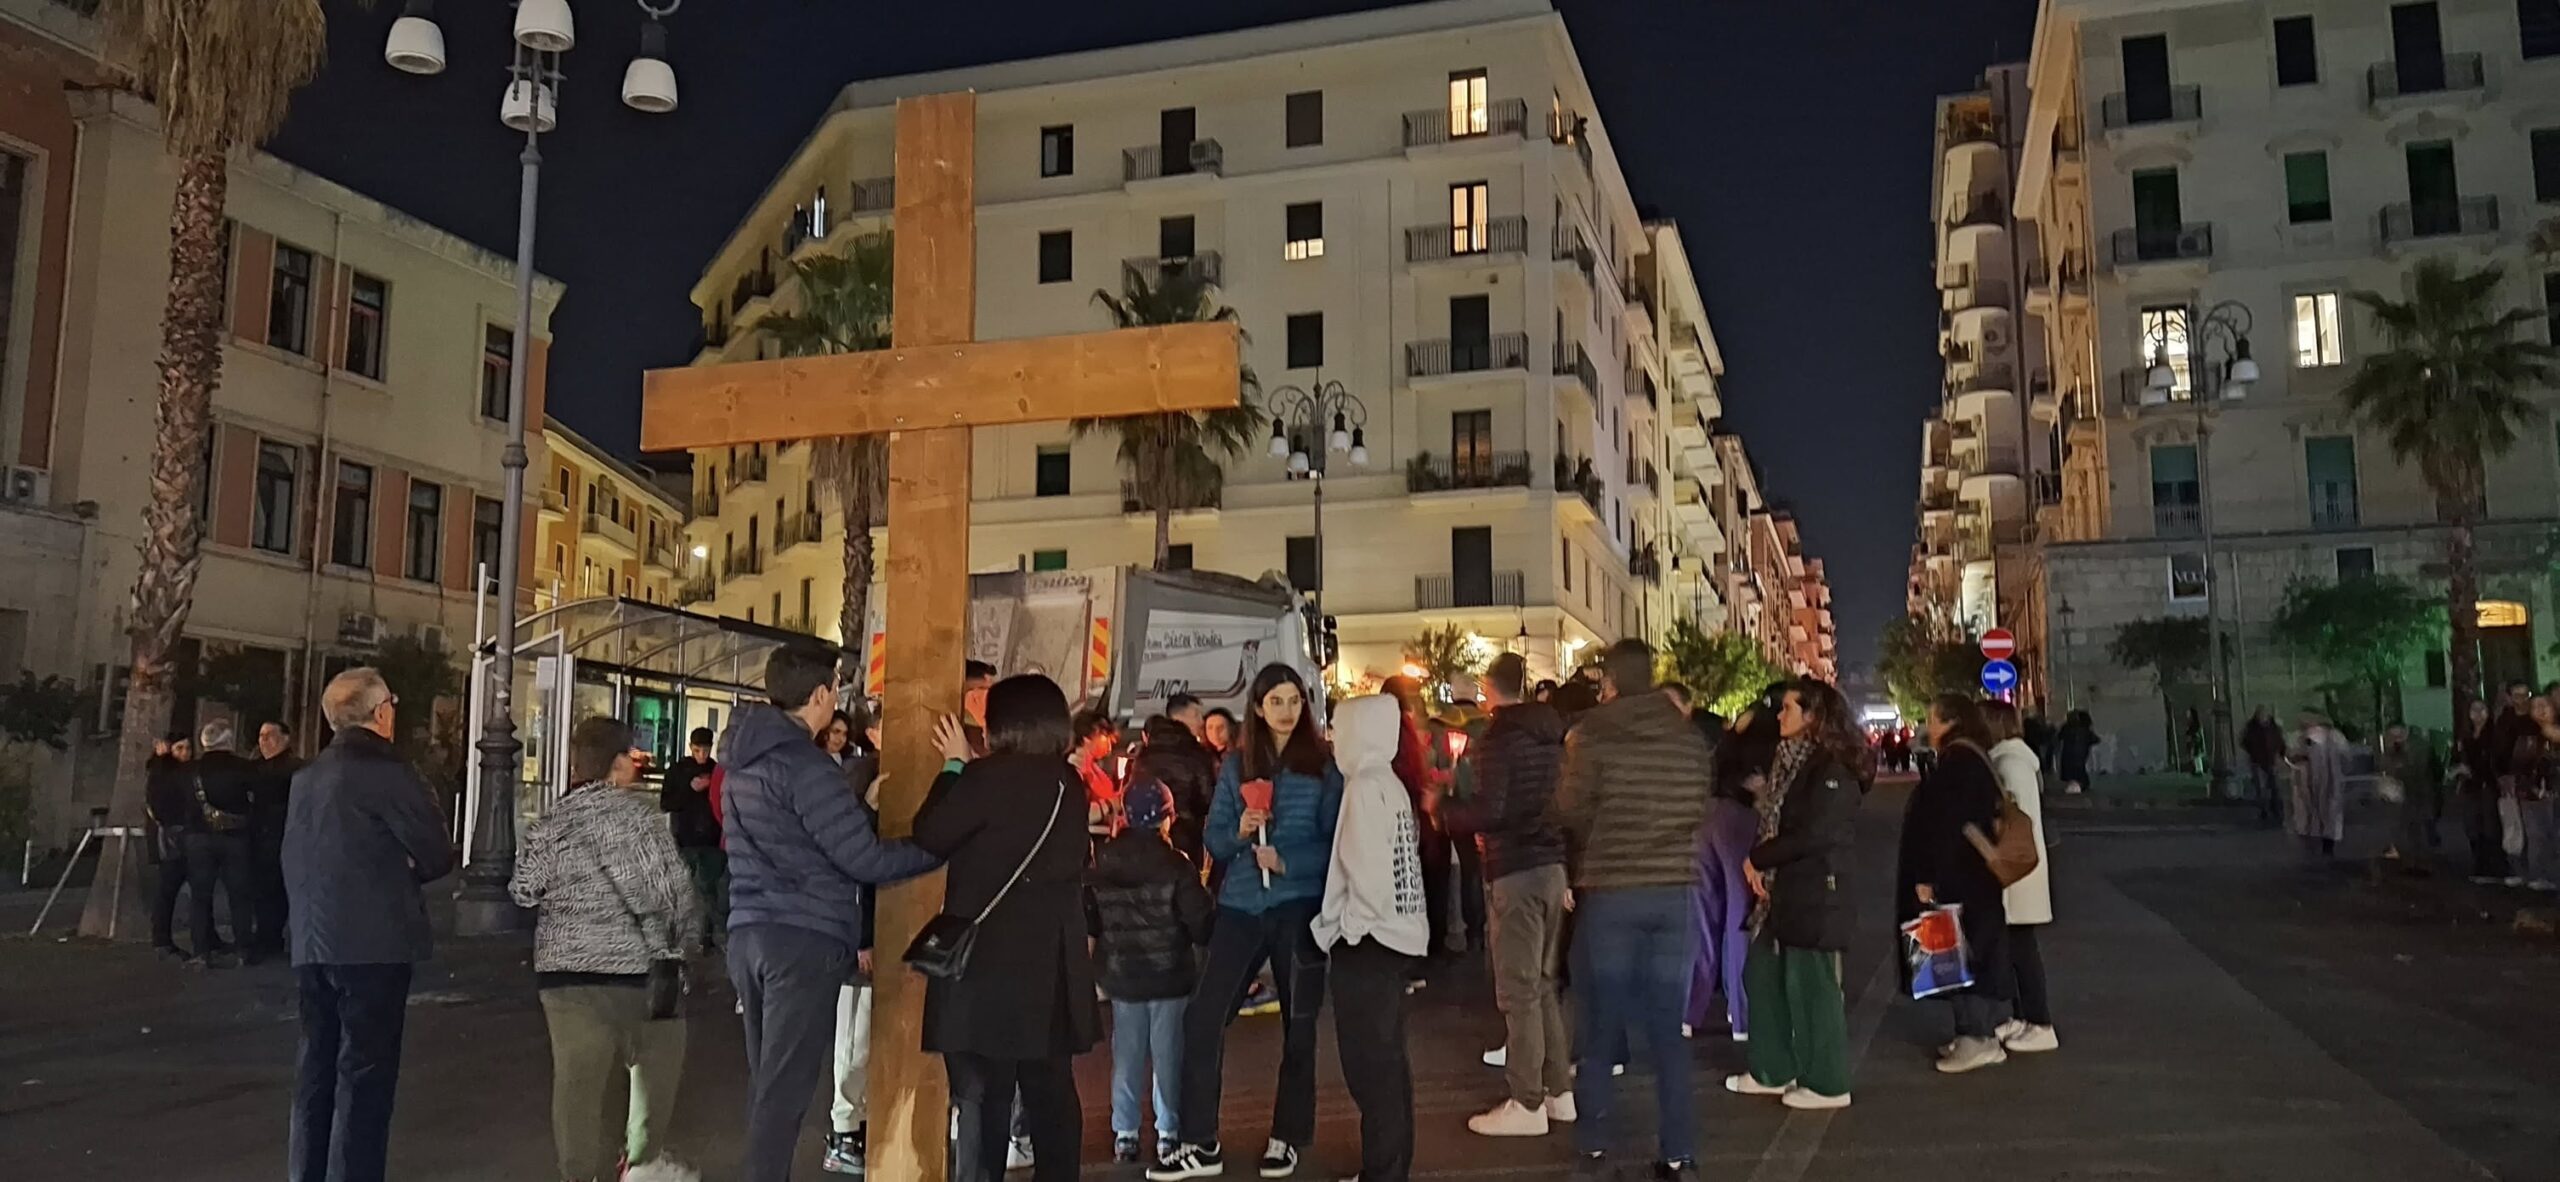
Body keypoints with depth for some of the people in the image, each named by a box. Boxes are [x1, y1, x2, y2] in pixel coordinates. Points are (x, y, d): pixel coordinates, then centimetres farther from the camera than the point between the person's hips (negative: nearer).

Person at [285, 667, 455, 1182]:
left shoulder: (306, 778, 13)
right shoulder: (388, 771, -10)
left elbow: (293, 862, 17)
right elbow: (438, 856, -10)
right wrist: (403, 872, 10)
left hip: (312, 945, 8)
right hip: (372, 945, -7)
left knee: (318, 1070, 13)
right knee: (364, 1075, -4)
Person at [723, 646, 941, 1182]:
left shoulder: (743, 757, 12)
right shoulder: (804, 764, -16)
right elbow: (864, 859, -16)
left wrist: (858, 807, 18)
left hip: (750, 932, 9)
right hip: (804, 938, -8)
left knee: (766, 1079, 15)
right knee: (785, 1087, -5)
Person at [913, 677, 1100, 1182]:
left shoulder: (989, 777, -14)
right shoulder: (1068, 784, 7)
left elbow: (930, 837, -7)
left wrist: (955, 767, 4)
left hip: (989, 958, -6)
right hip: (1052, 960, 6)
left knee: (982, 1097, 0)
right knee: (1052, 1093, 11)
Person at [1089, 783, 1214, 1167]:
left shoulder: (1101, 863, -4)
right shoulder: (1175, 865, -16)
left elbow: (1089, 917, 3)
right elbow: (1201, 922, -15)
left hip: (1120, 974, 3)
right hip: (1170, 975, -3)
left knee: (1126, 1055, 12)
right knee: (1168, 1056, 7)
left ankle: (1124, 1133, 15)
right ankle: (1168, 1132, 12)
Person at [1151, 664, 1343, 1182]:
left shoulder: (1323, 765, 0)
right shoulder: (1236, 764, 7)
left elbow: (1335, 842, -4)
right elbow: (1214, 839, 7)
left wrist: (1287, 861, -18)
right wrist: (1239, 832, -14)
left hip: (1299, 905, -2)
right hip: (1241, 904, 2)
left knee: (1298, 1023, 8)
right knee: (1203, 1016, -3)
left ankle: (1287, 1138, 22)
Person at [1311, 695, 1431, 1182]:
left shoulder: (1365, 786, -15)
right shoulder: (1391, 784, 12)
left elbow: (1368, 869, -23)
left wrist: (1350, 927, -12)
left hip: (1369, 939, -9)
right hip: (1394, 934, 9)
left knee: (1369, 1065, -3)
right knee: (1388, 1058, 15)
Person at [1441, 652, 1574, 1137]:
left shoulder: (1495, 739, -12)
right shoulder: (1552, 734, 11)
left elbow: (1487, 811, -19)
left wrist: (1442, 808, -2)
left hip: (1516, 870, -8)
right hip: (1554, 863, 8)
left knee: (1518, 990, -1)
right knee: (1543, 982, 16)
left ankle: (1527, 1103, 3)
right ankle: (1559, 1089, 21)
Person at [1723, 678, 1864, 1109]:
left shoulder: (1831, 771, -15)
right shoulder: (1787, 761, 13)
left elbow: (1811, 835, -21)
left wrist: (1757, 860, -10)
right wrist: (1759, 866, -3)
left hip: (1815, 894, -9)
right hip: (1779, 889, 9)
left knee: (1811, 985, -2)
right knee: (1763, 976, 13)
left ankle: (1826, 1084, 10)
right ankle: (1771, 1071, 24)